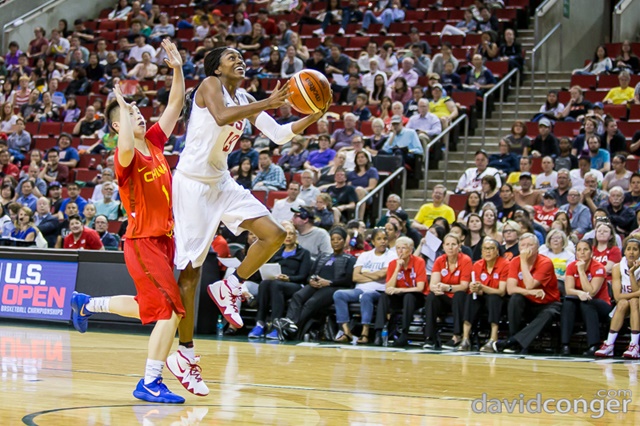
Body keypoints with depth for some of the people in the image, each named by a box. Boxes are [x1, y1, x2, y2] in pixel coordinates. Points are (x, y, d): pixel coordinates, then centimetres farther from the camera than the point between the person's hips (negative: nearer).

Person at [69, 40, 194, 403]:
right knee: (172, 309, -15)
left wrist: (178, 69, -1)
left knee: (150, 307, 22)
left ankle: (86, 304, 42)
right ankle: (150, 383, -11)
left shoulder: (155, 142, 8)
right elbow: (126, 149, -41)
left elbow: (176, 106, 11)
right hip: (144, 241, -8)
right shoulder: (127, 156, -15)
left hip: (164, 239, 8)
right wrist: (123, 107, -32)